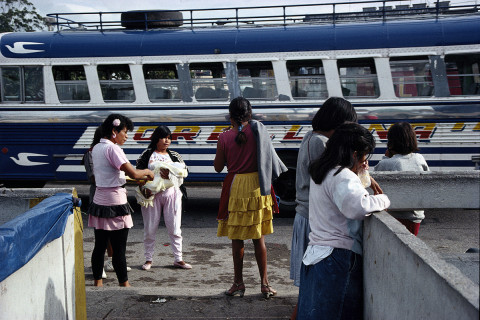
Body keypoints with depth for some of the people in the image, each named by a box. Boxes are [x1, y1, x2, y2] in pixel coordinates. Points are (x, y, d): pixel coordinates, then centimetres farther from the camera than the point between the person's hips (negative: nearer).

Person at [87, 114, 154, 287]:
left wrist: (141, 176, 16)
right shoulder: (112, 149, -15)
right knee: (119, 249, -1)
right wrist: (147, 172, -1)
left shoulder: (96, 148, 12)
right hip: (115, 203, -8)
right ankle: (124, 284, 6)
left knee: (99, 246, 14)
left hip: (99, 200, 9)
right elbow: (133, 173, -22)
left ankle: (97, 282, 22)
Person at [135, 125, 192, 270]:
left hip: (171, 193, 1)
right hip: (152, 194, -1)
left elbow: (182, 174, 4)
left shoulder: (174, 156, 11)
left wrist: (170, 175, -16)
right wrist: (145, 189, -11)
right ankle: (148, 259, 16)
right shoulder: (147, 155, 5)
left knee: (174, 228, 2)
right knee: (150, 228, 3)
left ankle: (178, 259, 11)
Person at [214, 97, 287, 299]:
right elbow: (269, 157, 3)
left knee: (237, 238, 8)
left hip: (235, 187, -2)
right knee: (259, 237, 10)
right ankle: (264, 282, 14)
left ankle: (239, 283, 15)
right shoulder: (259, 131, -3)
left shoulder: (225, 137, -8)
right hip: (258, 186, 2)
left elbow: (218, 167, 1)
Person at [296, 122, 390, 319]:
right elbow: (357, 207, -31)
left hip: (316, 252, 9)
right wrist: (383, 200, -16)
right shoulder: (343, 177, -17)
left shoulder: (319, 172, 13)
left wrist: (358, 173, 21)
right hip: (339, 257, -9)